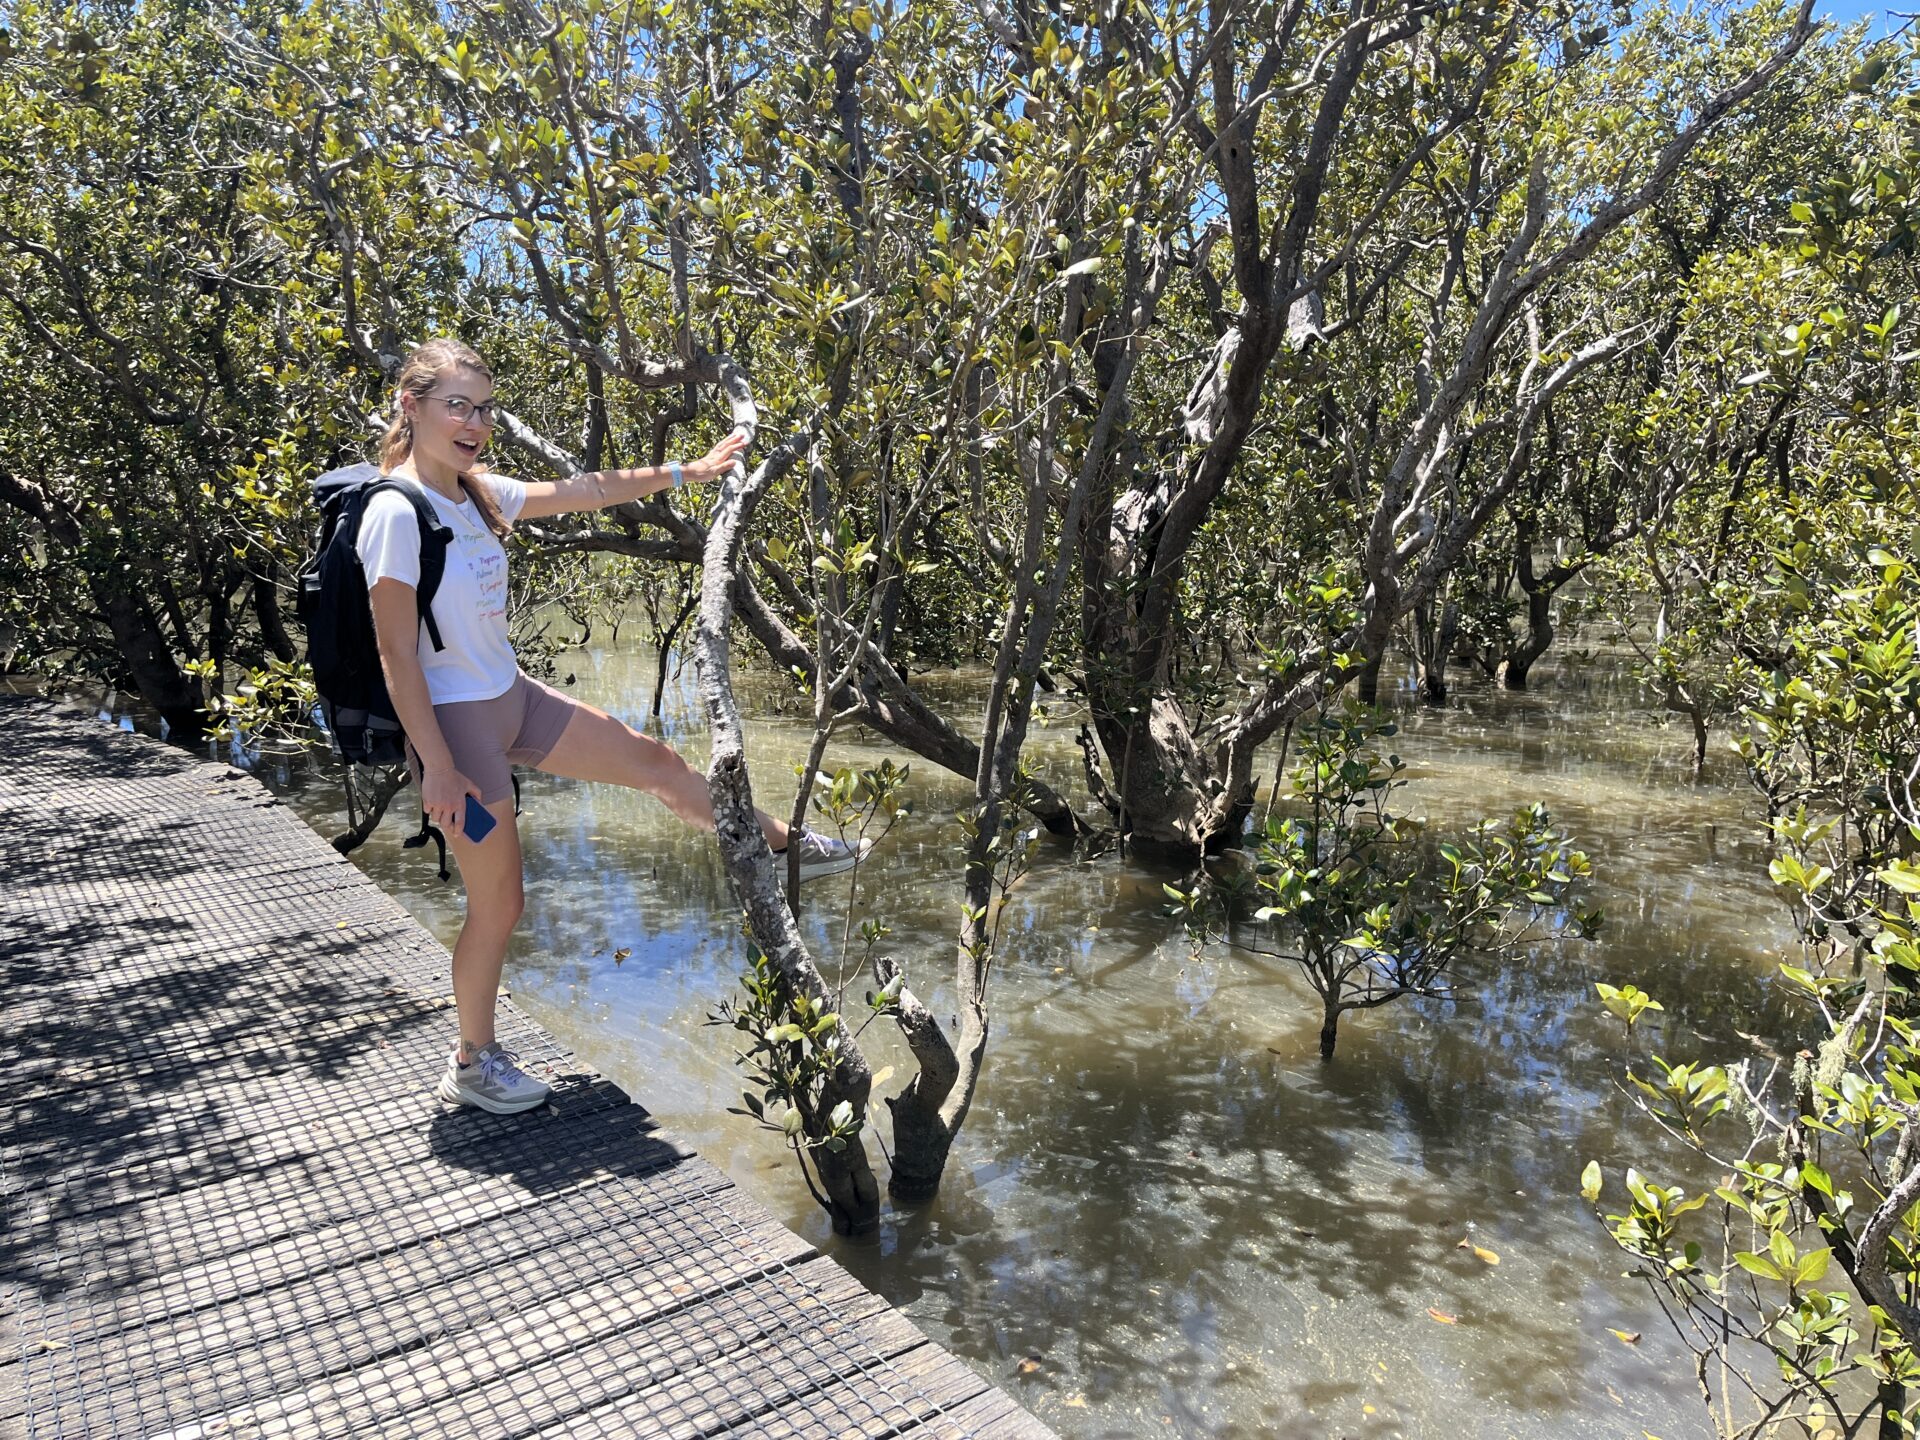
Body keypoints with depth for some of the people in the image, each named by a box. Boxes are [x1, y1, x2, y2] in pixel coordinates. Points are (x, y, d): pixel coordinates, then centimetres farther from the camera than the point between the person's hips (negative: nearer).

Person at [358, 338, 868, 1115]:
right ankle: (472, 1064, 27)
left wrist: (686, 472, 18)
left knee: (654, 761, 14)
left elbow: (578, 491, 14)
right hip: (454, 720, -8)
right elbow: (396, 655, -20)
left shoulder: (478, 492, 3)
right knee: (499, 902, 3)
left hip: (512, 698, 8)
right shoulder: (397, 512, -20)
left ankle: (786, 848, 34)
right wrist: (437, 767, -20)